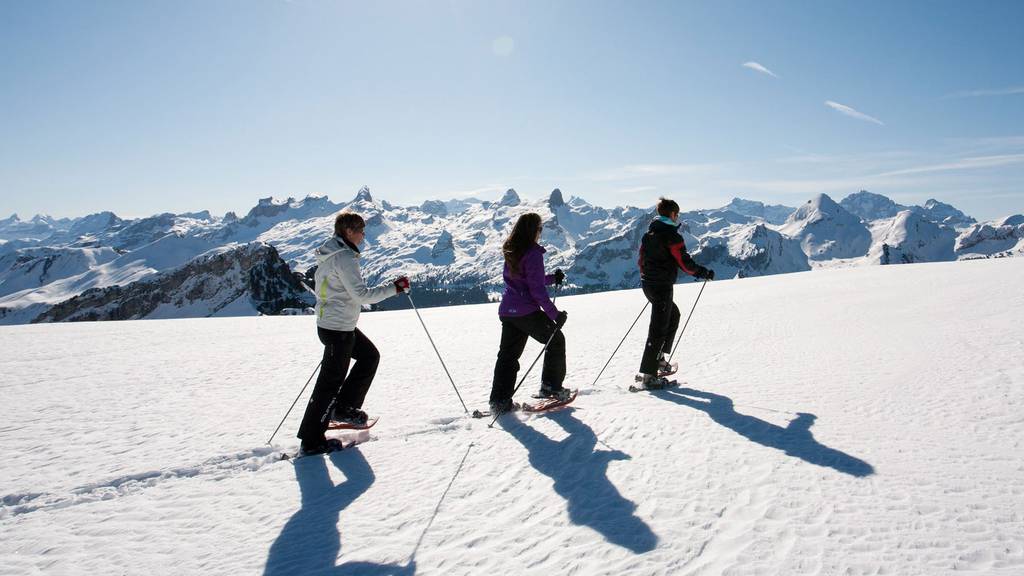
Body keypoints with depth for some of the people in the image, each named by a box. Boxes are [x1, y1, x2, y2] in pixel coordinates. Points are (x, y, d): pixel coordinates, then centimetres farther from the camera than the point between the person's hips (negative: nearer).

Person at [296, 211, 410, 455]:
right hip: (338, 329, -10)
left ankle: (344, 407, 25)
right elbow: (362, 295, -24)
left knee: (370, 355, 22)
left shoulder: (329, 254, 9)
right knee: (330, 382, 0)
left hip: (330, 323, 10)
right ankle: (312, 441, 10)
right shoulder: (344, 258, -21)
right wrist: (394, 287, -18)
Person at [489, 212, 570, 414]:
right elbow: (537, 289, -16)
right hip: (527, 312, -7)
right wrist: (555, 314, -13)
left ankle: (499, 401, 7)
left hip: (507, 311, 7)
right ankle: (551, 387, 18)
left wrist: (552, 278, 23)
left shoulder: (511, 252, 11)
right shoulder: (533, 253, -14)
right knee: (556, 341, 14)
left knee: (508, 354, 11)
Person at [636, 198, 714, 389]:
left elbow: (642, 260, 16)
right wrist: (705, 273, 1)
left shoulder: (649, 233, 10)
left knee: (673, 315, 26)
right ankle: (648, 374, -5)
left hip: (647, 283, 9)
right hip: (662, 286, -9)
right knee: (658, 328, -5)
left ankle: (658, 358, 25)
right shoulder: (672, 236, -14)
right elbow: (685, 263, -14)